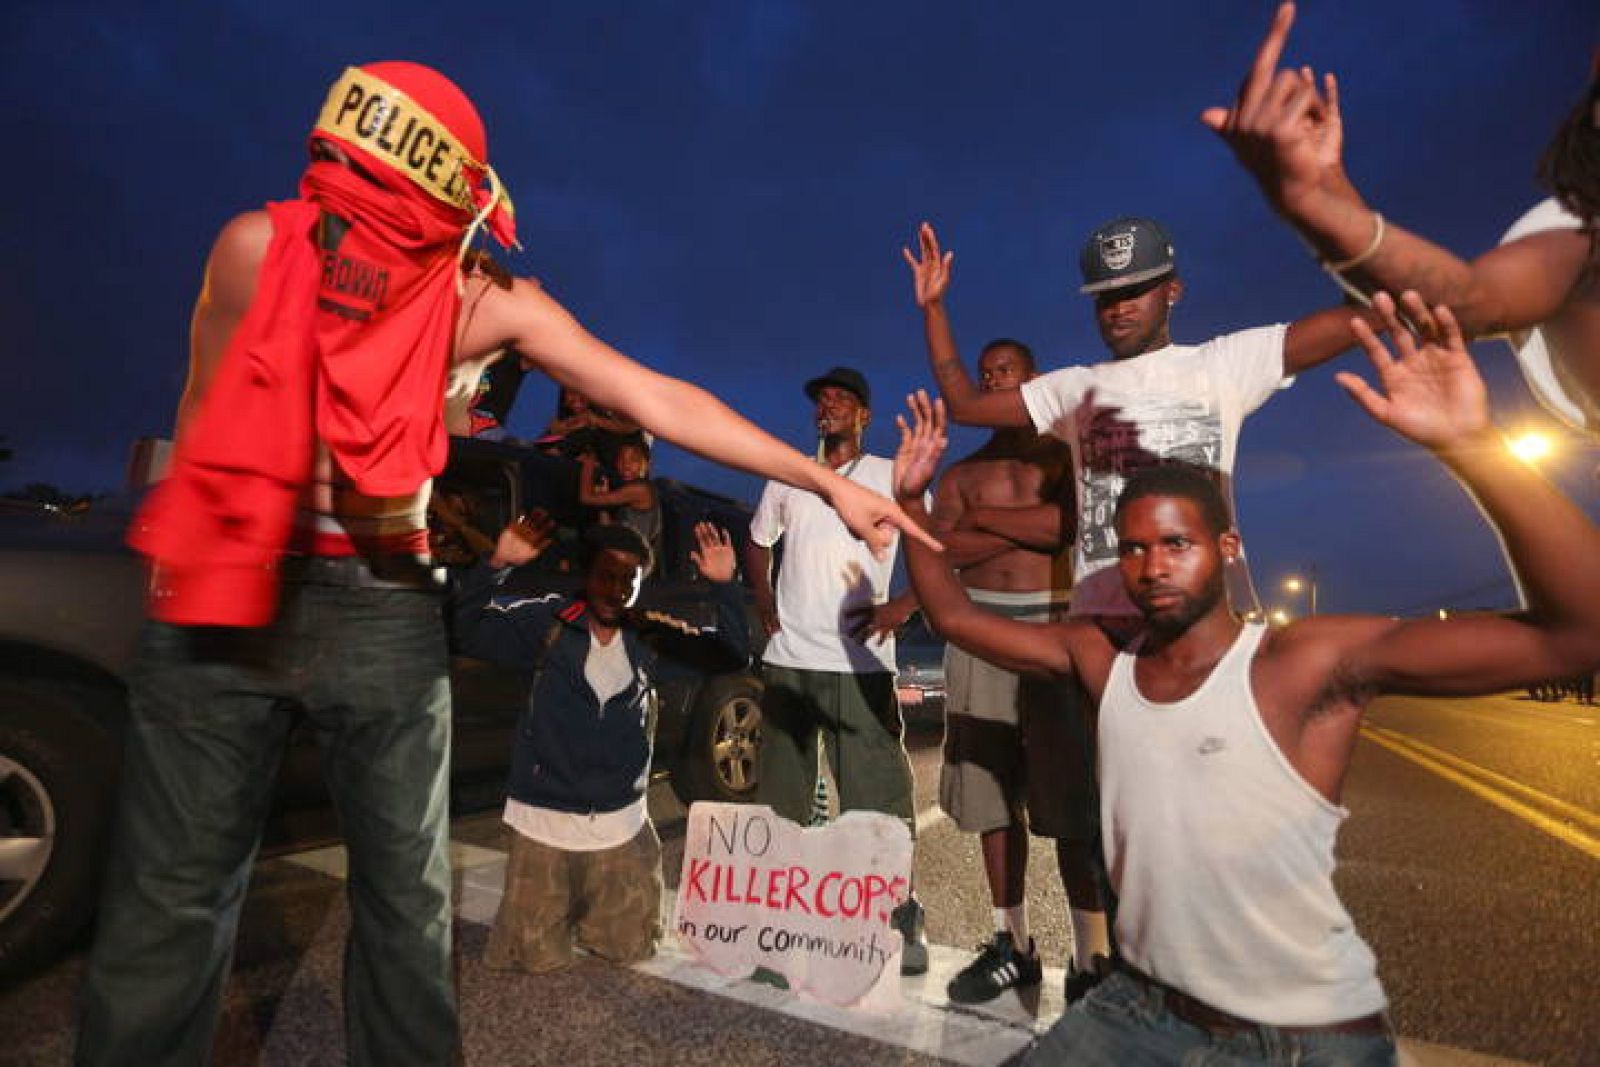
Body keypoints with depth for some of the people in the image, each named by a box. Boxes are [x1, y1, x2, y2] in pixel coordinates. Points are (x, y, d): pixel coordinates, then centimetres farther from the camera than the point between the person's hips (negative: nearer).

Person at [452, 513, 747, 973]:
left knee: (632, 947, 14)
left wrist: (725, 587, -18)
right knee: (537, 956, 6)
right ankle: (560, 908, 36)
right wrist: (496, 565, -34)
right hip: (545, 819, -2)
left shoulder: (652, 637, -2)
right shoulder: (546, 622, -10)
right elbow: (471, 630, -18)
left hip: (622, 823, 3)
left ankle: (586, 916, 43)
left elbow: (731, 655, -4)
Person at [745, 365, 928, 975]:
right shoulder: (787, 476, 13)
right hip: (788, 658, 4)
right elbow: (757, 544, 22)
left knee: (879, 797, -2)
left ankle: (899, 922, 13)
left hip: (859, 662, -4)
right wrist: (764, 604, 7)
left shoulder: (891, 477, 2)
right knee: (780, 798, 14)